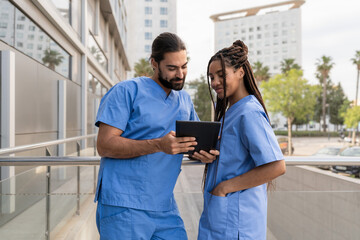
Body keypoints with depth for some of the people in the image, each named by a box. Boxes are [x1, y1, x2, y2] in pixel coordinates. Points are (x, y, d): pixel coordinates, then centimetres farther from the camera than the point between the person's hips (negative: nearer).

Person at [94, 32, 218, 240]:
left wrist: (206, 152, -5)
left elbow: (196, 142, 21)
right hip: (124, 207, -5)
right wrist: (158, 145, -26)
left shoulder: (185, 99, 14)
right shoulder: (127, 91, -6)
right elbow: (104, 145, -14)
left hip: (165, 209, 6)